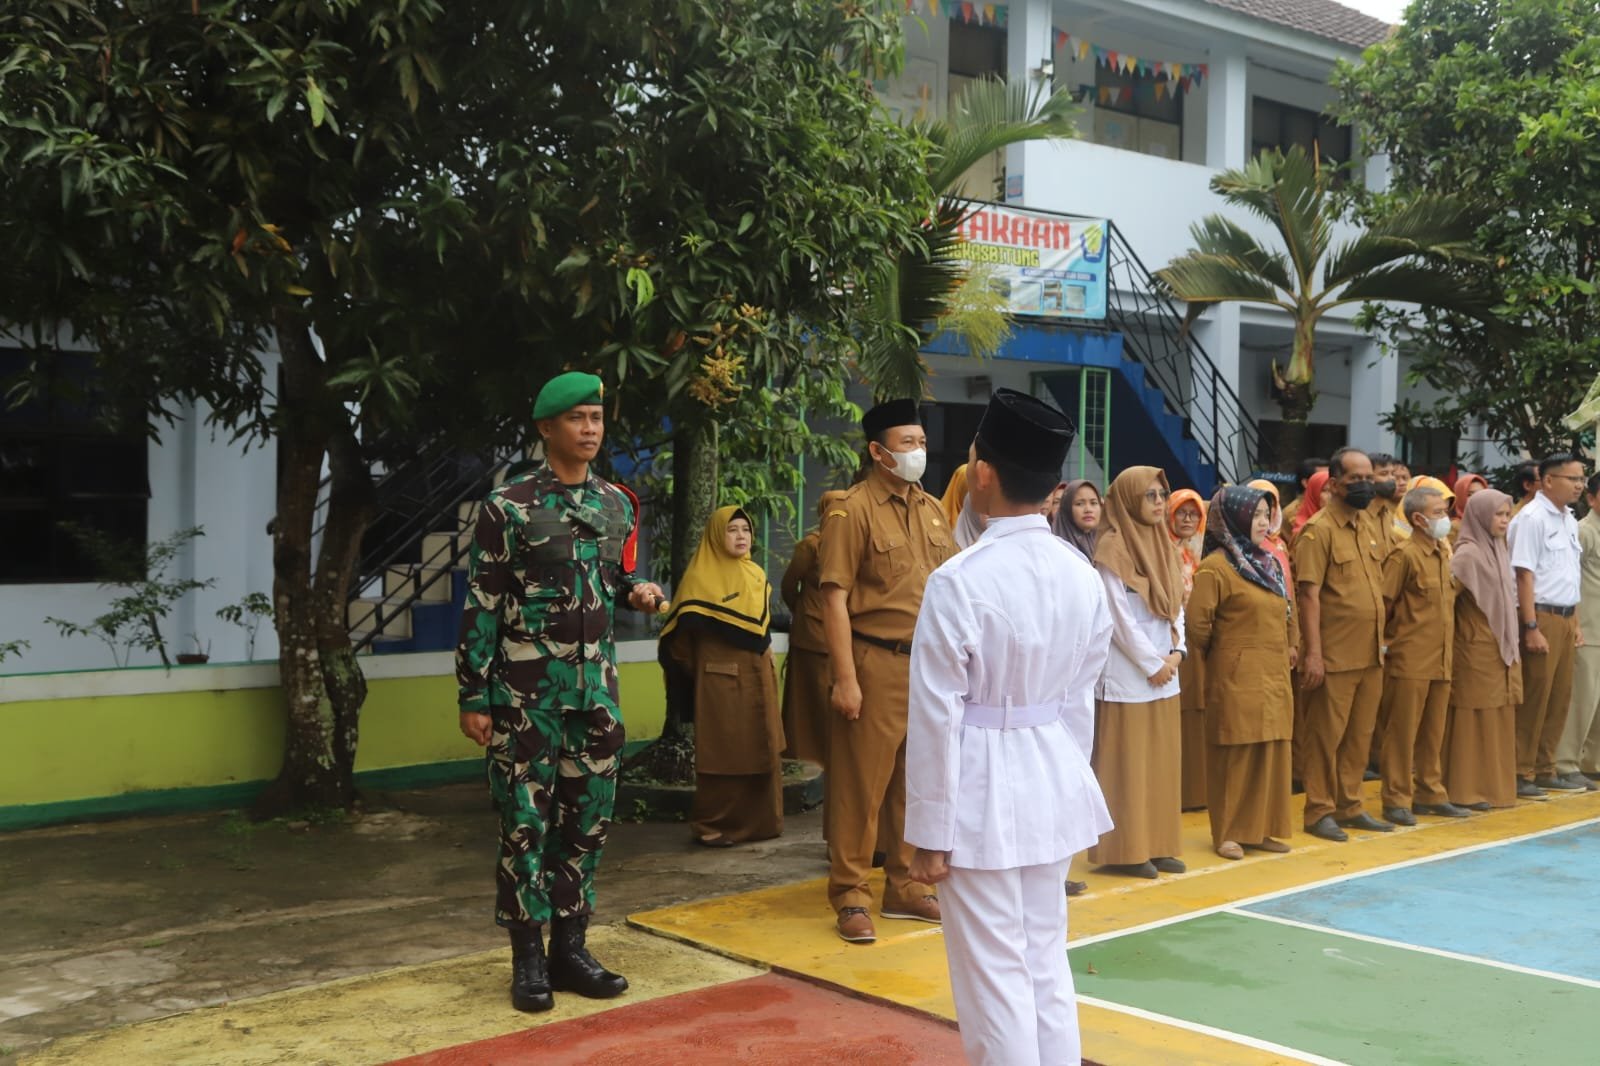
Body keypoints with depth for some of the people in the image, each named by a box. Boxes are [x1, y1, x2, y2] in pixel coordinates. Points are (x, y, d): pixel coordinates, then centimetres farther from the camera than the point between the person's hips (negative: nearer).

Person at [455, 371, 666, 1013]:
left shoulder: (617, 505, 9)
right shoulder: (508, 506, -7)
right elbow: (480, 605, -8)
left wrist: (637, 593, -2)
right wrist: (473, 697, -11)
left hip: (596, 682, 5)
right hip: (526, 686, -5)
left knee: (589, 817, 9)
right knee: (526, 822, 1)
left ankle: (570, 947, 21)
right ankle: (528, 960, 12)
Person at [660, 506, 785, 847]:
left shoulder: (756, 574, 12)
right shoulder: (702, 576, -8)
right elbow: (683, 631, -10)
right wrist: (696, 669, -7)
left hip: (757, 674, 7)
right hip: (720, 676, -7)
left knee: (760, 750, 9)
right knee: (723, 752, -3)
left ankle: (758, 821, 19)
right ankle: (713, 826, 6)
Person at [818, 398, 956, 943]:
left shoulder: (932, 510, 11)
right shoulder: (854, 510, -9)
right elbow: (835, 599, -12)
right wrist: (845, 678, -16)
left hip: (929, 665, 6)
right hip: (877, 664, -6)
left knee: (916, 782, 13)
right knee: (862, 783, 0)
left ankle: (904, 886, 25)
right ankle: (849, 895, 10)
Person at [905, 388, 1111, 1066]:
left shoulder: (959, 581, -18)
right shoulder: (1082, 576, 0)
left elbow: (937, 717, -15)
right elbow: (1079, 698, 9)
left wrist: (930, 831, -8)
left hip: (982, 790, -6)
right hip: (1054, 783, 6)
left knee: (994, 974, 4)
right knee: (1045, 961, 18)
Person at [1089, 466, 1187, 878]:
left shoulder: (1163, 545, 12)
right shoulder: (1113, 548, -11)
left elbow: (1175, 605, 12)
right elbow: (1119, 618, -15)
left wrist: (1176, 652, -2)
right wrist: (1152, 664, -12)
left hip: (1164, 670, 8)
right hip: (1127, 672, -8)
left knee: (1163, 762, 10)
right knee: (1126, 763, -2)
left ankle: (1159, 845, 18)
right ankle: (1125, 850, 5)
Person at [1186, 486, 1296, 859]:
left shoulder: (1270, 563, 14)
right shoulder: (1215, 567, -12)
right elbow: (1197, 622, -13)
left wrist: (1290, 649, 14)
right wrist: (1216, 658, 0)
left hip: (1275, 675, 7)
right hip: (1237, 677, -7)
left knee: (1271, 753, 10)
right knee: (1236, 755, -1)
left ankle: (1263, 828, 19)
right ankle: (1228, 832, 7)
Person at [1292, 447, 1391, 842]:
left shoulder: (1369, 524, 12)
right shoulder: (1319, 530, -11)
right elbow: (1309, 594, -14)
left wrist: (1381, 638, 14)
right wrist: (1313, 653, -18)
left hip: (1370, 653, 7)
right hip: (1335, 656, -7)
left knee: (1360, 735, 12)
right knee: (1327, 735, 2)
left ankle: (1350, 806, 22)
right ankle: (1319, 812, 10)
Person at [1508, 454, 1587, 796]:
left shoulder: (1569, 521, 14)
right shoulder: (1532, 518, -12)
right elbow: (1524, 575, -17)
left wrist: (1576, 622, 14)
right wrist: (1532, 627, -21)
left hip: (1566, 617, 8)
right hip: (1542, 616, -8)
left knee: (1560, 697, 12)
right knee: (1533, 697, -3)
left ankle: (1544, 770, 22)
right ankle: (1520, 773, 6)